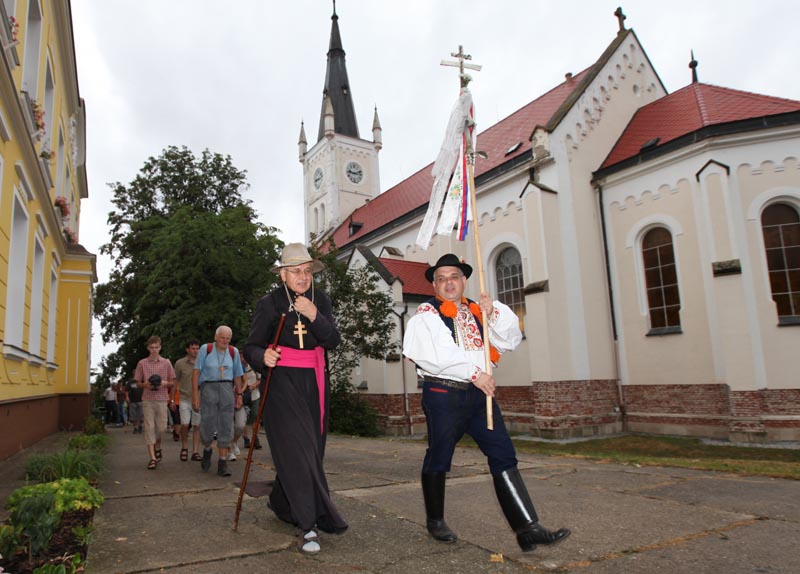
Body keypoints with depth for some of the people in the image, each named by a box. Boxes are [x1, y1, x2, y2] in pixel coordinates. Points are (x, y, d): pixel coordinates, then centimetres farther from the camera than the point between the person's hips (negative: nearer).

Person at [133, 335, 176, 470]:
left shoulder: (166, 363, 5)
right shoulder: (142, 363, 4)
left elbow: (172, 382, 9)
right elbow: (138, 383, 10)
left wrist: (165, 383, -11)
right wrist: (145, 385, -11)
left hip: (162, 399, 1)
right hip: (147, 399, -1)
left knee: (161, 427, 4)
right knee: (149, 427, -4)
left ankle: (157, 448, 33)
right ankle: (152, 458, -2)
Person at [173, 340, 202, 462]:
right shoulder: (180, 363, -1)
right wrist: (172, 399, 5)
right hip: (185, 398, -1)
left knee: (197, 426, 3)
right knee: (185, 424, -8)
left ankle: (195, 451, 10)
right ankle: (184, 448, 16)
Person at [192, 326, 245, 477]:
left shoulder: (234, 352, 9)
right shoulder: (206, 349, 1)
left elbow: (237, 375, 17)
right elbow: (196, 372, -2)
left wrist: (239, 394, 15)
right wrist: (195, 394, -8)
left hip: (227, 389, 2)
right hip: (209, 387, -2)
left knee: (226, 426, 0)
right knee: (207, 425, -3)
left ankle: (222, 463, 7)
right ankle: (207, 450, 29)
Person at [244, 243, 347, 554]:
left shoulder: (321, 300, 5)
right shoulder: (269, 303, -3)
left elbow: (333, 341, -4)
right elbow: (251, 346, -2)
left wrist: (314, 316, -20)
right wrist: (263, 357, -24)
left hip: (314, 383, 4)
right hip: (282, 382, -4)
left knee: (309, 450, 11)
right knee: (296, 449, -10)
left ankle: (281, 502, 36)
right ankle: (309, 525, -6)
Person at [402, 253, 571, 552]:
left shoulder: (476, 310, 15)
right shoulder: (426, 314, -2)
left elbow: (511, 339, 9)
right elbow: (435, 356, -16)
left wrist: (495, 314, -7)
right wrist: (473, 373, -16)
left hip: (479, 393, 5)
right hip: (443, 393, -5)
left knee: (504, 456, -2)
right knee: (438, 459, 8)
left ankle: (527, 528, -1)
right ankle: (435, 521, 28)